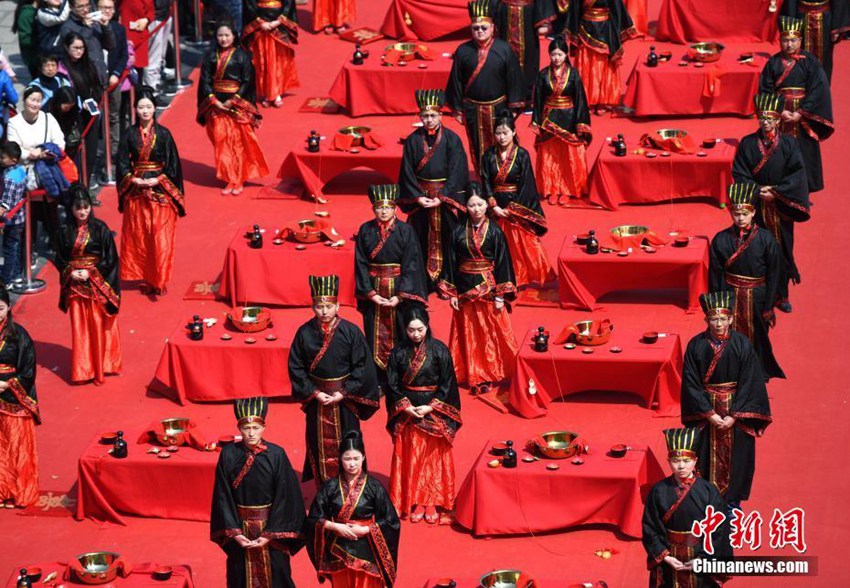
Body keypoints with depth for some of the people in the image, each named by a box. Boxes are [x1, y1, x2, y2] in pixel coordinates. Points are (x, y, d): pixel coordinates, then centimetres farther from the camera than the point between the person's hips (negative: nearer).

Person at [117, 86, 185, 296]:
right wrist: (133, 179, -12)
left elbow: (173, 164, -2)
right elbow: (122, 163, 3)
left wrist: (157, 180, -13)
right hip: (136, 192, 2)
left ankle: (159, 280, 1)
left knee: (161, 238, -4)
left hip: (160, 191, -2)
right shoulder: (130, 134, 2)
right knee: (138, 237, 4)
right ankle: (145, 279, 13)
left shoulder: (163, 134, -3)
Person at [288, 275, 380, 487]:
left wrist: (343, 393, -13)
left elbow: (363, 367, -7)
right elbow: (296, 367, 0)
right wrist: (314, 392, -9)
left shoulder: (351, 332, -10)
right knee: (320, 446, 8)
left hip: (345, 398, -1)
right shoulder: (304, 333, -6)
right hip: (317, 399, 1)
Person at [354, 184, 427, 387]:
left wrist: (400, 295, -15)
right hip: (373, 292, 2)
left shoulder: (405, 231, -5)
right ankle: (379, 383, 13)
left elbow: (411, 265, -8)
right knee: (376, 337, 5)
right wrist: (370, 293, -9)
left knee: (400, 336, 0)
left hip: (400, 290, -2)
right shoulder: (365, 231, 1)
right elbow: (360, 263, 0)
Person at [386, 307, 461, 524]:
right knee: (410, 458, 5)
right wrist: (405, 407, -11)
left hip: (434, 412, -1)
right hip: (407, 412, 2)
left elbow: (448, 384, -5)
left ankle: (432, 502, 11)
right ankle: (415, 502, 13)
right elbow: (393, 385, 2)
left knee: (434, 457, 3)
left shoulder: (439, 350, -7)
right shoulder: (399, 352, -2)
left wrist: (430, 407, -13)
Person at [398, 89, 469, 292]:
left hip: (447, 197, -2)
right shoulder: (413, 140, 0)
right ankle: (425, 282, 12)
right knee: (423, 244, 4)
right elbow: (407, 172, 1)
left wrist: (442, 198, -14)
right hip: (420, 197, 2)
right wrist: (418, 197, -10)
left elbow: (457, 173, -7)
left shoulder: (452, 139, -5)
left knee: (446, 241, 0)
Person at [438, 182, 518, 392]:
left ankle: (490, 373, 12)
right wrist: (451, 293, -1)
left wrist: (500, 295, -8)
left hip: (488, 288, -2)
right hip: (465, 289, 2)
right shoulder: (459, 232, 0)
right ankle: (475, 376, 15)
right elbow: (451, 263, 3)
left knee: (492, 333, 2)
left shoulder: (495, 232, -5)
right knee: (469, 334, 7)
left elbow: (502, 263, -4)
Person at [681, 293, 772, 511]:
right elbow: (691, 383, -6)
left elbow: (750, 383, -9)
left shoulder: (742, 344, -9)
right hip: (705, 409, 0)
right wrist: (709, 414, -13)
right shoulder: (696, 346, -7)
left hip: (736, 410, 0)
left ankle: (732, 499, 22)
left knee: (735, 455, 6)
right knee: (707, 456, 4)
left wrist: (734, 415, -15)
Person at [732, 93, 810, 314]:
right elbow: (739, 174, -2)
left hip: (781, 208, 0)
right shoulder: (747, 144, -1)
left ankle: (781, 295, 18)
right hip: (755, 206, 0)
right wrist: (757, 191, -15)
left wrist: (776, 191, -16)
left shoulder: (789, 144, -2)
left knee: (781, 249, 5)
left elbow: (797, 173, -6)